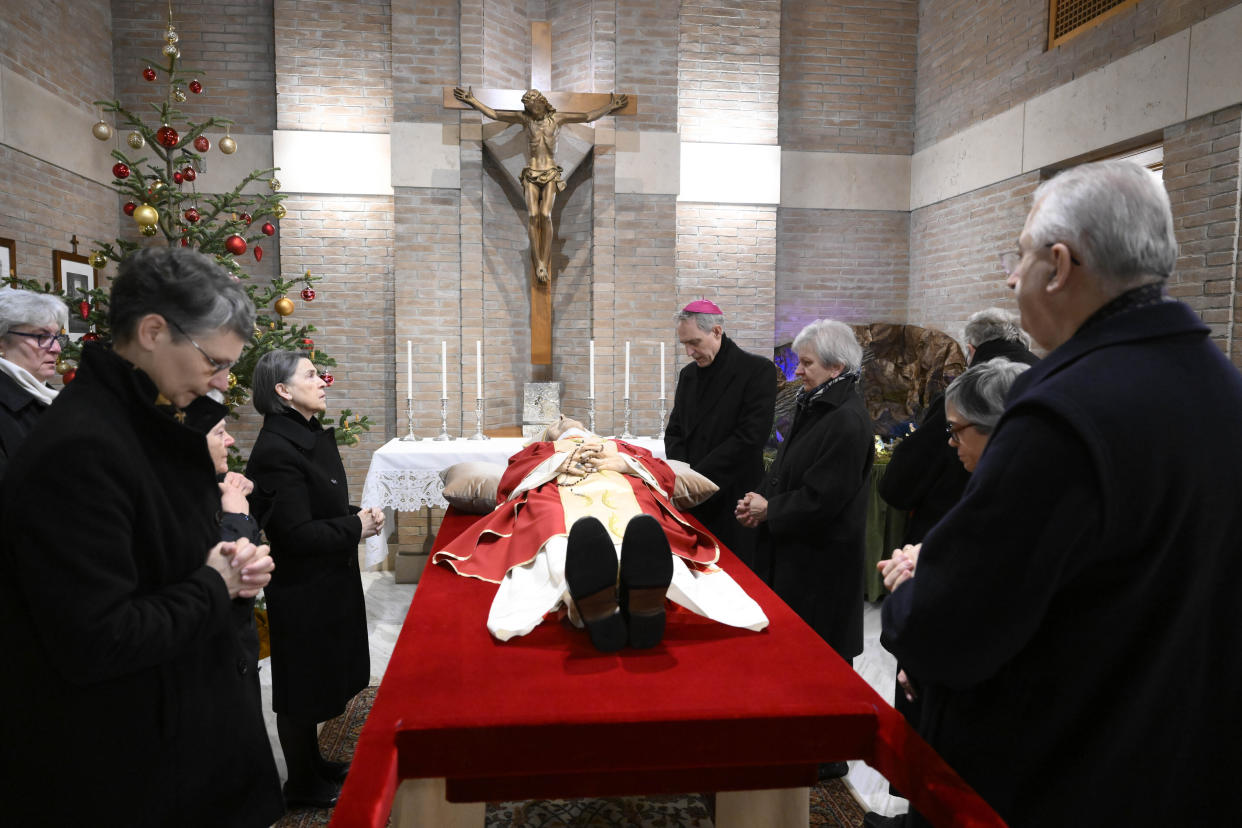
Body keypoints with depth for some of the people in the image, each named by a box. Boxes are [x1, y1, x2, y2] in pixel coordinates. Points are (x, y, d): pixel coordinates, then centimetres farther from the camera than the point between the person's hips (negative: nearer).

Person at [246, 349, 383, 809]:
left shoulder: (313, 435, 7)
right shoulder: (277, 450, -23)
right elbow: (296, 534, -26)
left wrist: (358, 518, -1)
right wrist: (356, 527, -16)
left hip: (326, 580, 9)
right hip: (303, 590, -9)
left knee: (318, 678, 21)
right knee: (303, 684, 8)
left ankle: (313, 763, 39)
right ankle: (302, 785, 26)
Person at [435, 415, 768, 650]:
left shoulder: (615, 445, 46)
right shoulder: (539, 451, 44)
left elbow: (665, 475, 27)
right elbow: (508, 483, 21)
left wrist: (623, 462, 7)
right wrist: (558, 462, 7)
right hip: (555, 498, 0)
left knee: (645, 536, -43)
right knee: (557, 551, -44)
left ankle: (645, 604, -70)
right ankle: (596, 610, -69)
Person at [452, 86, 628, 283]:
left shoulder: (557, 118, 5)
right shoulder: (524, 118, 6)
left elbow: (589, 117, 5)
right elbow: (493, 114, 5)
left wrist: (609, 107, 1)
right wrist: (473, 101, 0)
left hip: (551, 174, -1)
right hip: (531, 175, 1)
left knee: (545, 215, -18)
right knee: (533, 215, -15)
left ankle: (545, 263, -18)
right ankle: (538, 264, -15)